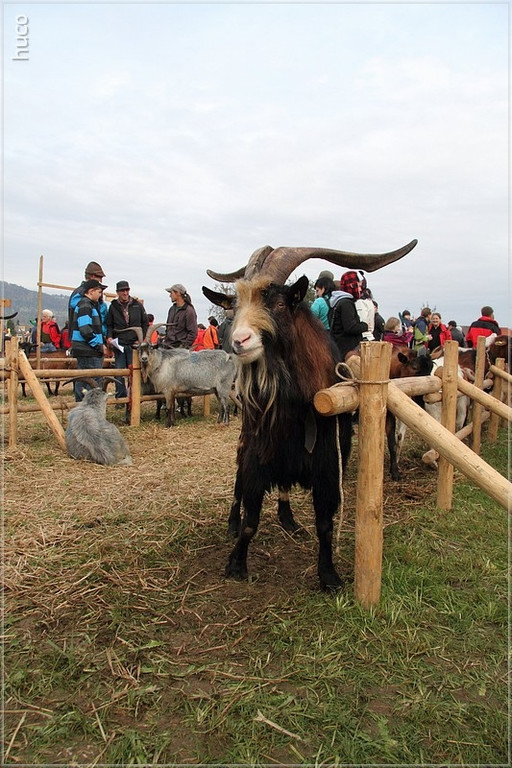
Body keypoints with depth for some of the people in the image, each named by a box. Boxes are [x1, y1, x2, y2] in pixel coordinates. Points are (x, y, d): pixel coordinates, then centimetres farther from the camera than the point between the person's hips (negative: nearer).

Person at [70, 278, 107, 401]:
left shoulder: (90, 305, 21)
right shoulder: (85, 305, -12)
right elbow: (85, 330, -21)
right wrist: (99, 346, -15)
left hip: (84, 351, 11)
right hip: (89, 352, -11)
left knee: (82, 380, 14)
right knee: (95, 382, -9)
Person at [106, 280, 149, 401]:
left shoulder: (138, 305, 7)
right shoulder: (113, 306, 9)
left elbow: (145, 323, 10)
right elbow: (109, 325, 12)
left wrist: (141, 339, 0)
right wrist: (109, 337, -5)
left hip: (134, 344, -1)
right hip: (119, 344, 1)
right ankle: (121, 396, 10)